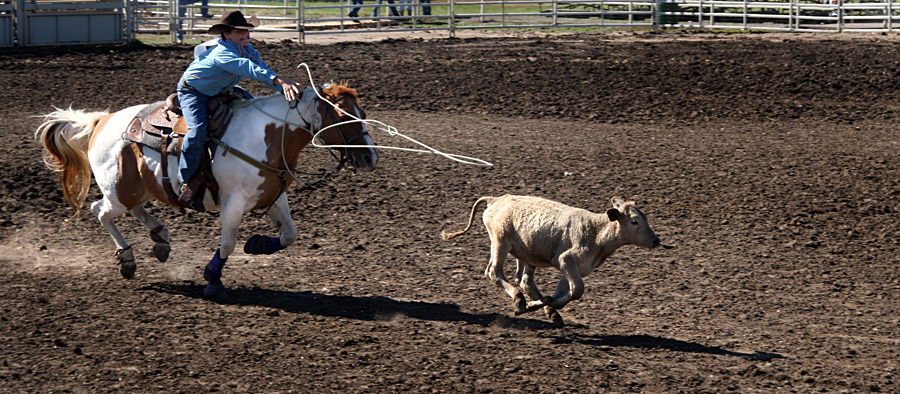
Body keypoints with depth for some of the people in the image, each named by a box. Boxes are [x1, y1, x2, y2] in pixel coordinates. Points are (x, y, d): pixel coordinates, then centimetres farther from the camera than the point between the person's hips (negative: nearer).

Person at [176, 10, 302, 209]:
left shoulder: (247, 49, -6)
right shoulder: (222, 53, -33)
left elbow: (262, 68, -16)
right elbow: (250, 69, -48)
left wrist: (285, 87, -33)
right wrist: (279, 80, -60)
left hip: (218, 93, 9)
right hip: (192, 92, -9)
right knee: (199, 131, -31)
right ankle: (187, 181, -22)